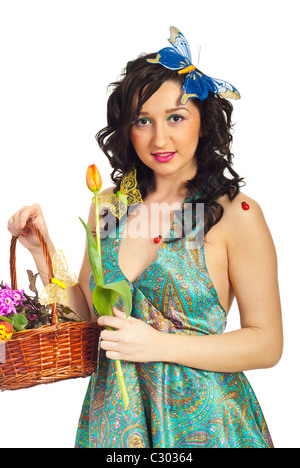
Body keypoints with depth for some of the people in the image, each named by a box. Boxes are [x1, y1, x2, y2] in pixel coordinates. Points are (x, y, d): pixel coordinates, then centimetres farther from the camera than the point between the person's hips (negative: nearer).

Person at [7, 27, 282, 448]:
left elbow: (267, 344, -13)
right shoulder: (108, 204, 0)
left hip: (200, 422, -4)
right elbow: (87, 312, 6)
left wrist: (159, 344, -19)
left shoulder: (236, 215, -14)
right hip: (113, 415, 4)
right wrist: (42, 248, -5)